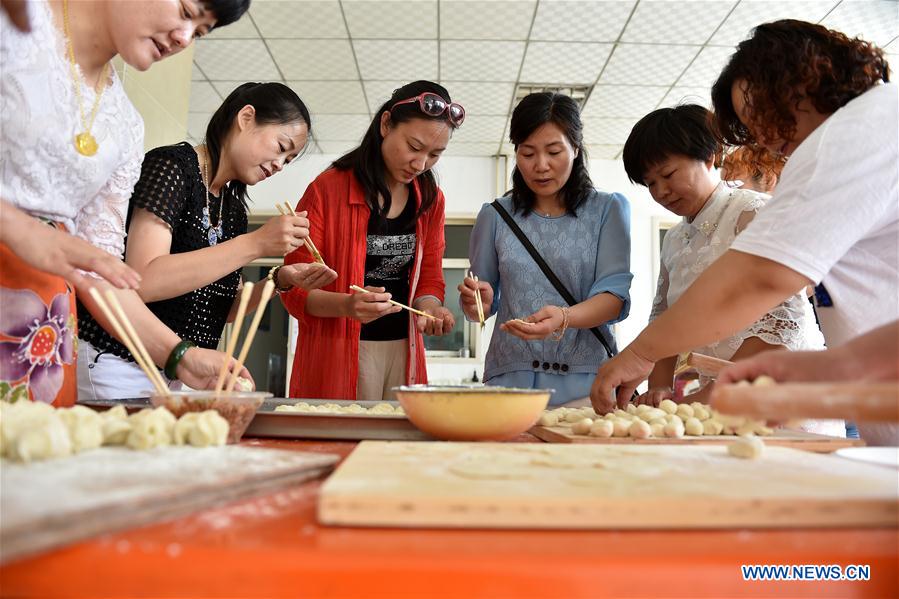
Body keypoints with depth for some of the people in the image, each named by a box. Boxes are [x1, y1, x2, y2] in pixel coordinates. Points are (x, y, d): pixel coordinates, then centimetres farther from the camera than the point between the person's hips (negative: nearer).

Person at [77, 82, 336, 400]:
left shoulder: (234, 207, 9)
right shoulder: (171, 164, -12)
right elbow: (142, 281, -25)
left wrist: (280, 281, -5)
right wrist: (255, 244, -25)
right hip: (117, 364, -7)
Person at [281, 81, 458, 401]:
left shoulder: (431, 200, 6)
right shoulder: (327, 190, -8)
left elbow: (429, 277, 11)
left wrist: (428, 305, -11)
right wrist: (345, 305, -27)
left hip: (404, 350, 4)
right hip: (338, 354, -4)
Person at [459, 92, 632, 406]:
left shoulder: (608, 209, 6)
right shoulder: (495, 216, 10)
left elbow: (614, 295, -4)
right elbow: (481, 304, 14)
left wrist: (564, 318, -22)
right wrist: (479, 302, -9)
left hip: (587, 379, -1)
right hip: (510, 377, 1)